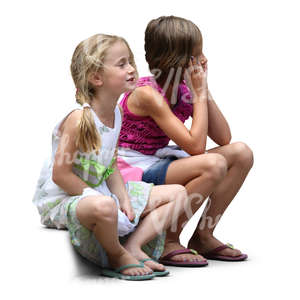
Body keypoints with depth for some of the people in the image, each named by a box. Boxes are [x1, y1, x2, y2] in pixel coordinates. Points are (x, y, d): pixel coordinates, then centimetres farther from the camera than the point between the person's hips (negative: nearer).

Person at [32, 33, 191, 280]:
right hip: (62, 200, -9)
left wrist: (123, 198, -8)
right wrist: (103, 200, -21)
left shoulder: (116, 114, 4)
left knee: (178, 194, 6)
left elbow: (112, 167, 8)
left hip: (101, 192, 9)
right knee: (103, 206, -45)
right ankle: (117, 257, -14)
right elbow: (60, 174, -23)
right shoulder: (79, 118, -22)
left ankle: (133, 245, -6)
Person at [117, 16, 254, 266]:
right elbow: (196, 146, -27)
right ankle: (167, 242, -15)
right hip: (134, 171, -9)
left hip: (159, 163, 9)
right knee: (213, 164, -30)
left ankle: (203, 235, 4)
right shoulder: (148, 94, -21)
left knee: (241, 153, -1)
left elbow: (223, 138, 0)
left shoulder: (185, 89, 3)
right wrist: (200, 93, -19)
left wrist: (204, 90, -7)